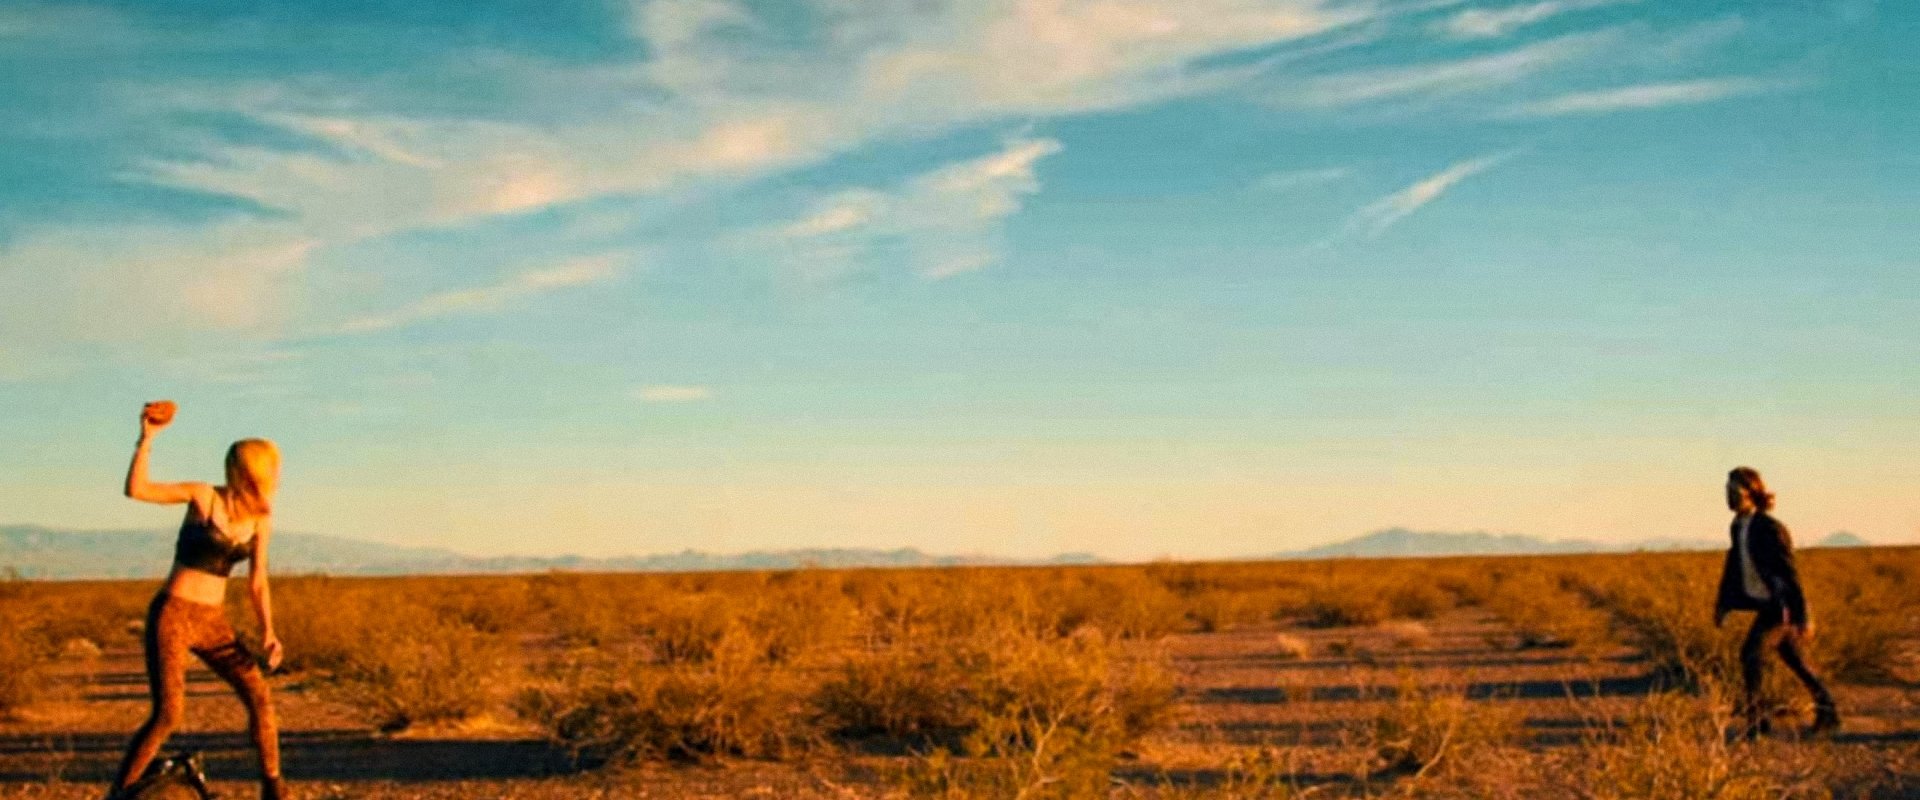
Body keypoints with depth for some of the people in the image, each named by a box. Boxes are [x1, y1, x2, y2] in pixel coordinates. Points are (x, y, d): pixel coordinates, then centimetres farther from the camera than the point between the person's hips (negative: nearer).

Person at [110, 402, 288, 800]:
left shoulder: (261, 519, 6)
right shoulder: (203, 496, -9)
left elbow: (257, 582, 7)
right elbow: (136, 489, -20)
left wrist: (268, 632, -5)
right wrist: (147, 438, -26)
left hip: (213, 622, 5)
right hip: (171, 616, -5)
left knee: (259, 696, -7)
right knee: (168, 714, -15)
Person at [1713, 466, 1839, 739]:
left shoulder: (1770, 528, -19)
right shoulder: (1739, 526, 4)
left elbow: (1789, 573, -19)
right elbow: (1733, 565, 14)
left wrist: (1803, 616, -19)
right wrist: (1722, 603, 12)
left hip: (1781, 606, -8)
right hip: (1765, 605, 8)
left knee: (1751, 652, -17)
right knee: (1796, 662, 17)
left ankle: (1754, 717, -10)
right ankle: (1828, 713, 30)